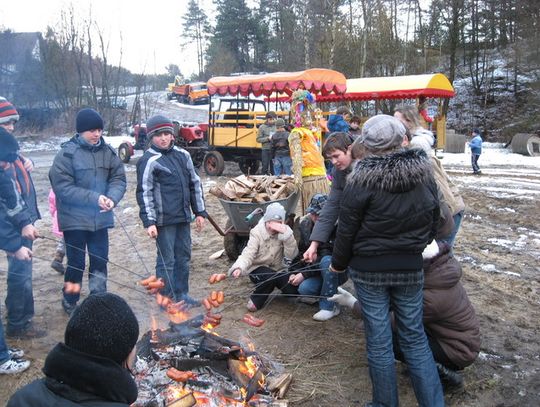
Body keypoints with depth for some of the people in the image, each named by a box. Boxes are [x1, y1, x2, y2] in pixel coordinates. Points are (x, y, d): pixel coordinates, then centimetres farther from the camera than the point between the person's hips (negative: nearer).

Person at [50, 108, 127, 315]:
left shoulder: (107, 151, 1)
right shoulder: (67, 153, -12)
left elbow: (119, 178, 0)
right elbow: (62, 187, -16)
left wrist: (112, 197, -21)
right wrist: (94, 198, -24)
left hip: (100, 218, 4)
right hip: (74, 219, -4)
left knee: (100, 261, 12)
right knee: (76, 263, 7)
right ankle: (70, 302, 28)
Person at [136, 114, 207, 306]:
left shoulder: (182, 155, 9)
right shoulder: (149, 161, -8)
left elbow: (195, 184, 14)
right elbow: (144, 193, -10)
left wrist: (200, 212, 12)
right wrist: (149, 222, -16)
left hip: (183, 217, 6)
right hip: (164, 219, -6)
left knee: (183, 256, 14)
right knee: (166, 260, 2)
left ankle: (181, 294, 29)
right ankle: (167, 299, 15)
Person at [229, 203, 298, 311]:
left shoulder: (285, 231, -8)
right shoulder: (257, 232, -14)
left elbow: (292, 255, -18)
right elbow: (248, 254, -24)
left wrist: (287, 234, -30)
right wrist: (239, 268, -44)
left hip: (277, 269, 3)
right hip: (257, 269, -3)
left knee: (294, 291, -19)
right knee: (272, 276, -35)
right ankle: (256, 299, -9)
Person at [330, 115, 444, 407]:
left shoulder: (362, 180, -15)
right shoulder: (424, 174, -1)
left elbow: (347, 229, -10)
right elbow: (433, 222, 8)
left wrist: (338, 263, 6)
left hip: (369, 270, -4)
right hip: (411, 268, 4)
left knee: (378, 339, 9)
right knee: (414, 336, 16)